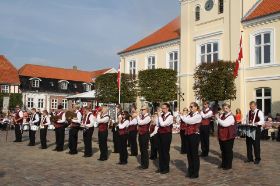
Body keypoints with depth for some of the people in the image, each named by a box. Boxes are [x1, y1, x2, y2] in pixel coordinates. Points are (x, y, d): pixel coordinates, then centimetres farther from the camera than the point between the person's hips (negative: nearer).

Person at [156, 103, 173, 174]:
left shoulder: (170, 116, -13)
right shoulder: (161, 115, 8)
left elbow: (163, 124, -24)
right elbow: (158, 124, 10)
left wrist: (159, 116, -15)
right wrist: (159, 116, 1)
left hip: (166, 135, -7)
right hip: (160, 134, 7)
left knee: (165, 152, 2)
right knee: (160, 151, 13)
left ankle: (166, 168, 14)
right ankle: (161, 167, 24)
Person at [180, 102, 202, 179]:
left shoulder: (198, 116, -11)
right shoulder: (189, 115, 11)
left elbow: (188, 121, -23)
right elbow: (185, 121, 0)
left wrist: (181, 116, -11)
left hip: (194, 136, -7)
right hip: (187, 135, 7)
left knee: (194, 154, 2)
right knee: (188, 153, 13)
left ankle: (195, 173, 14)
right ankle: (190, 171, 26)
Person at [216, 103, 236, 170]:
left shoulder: (231, 117, -15)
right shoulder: (222, 115, 9)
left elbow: (224, 124, -28)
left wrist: (218, 118, -20)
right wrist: (217, 117, 1)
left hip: (228, 137, -8)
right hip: (222, 136, 8)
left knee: (228, 151, 4)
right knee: (223, 150, 17)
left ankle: (228, 165, 16)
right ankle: (223, 164, 31)